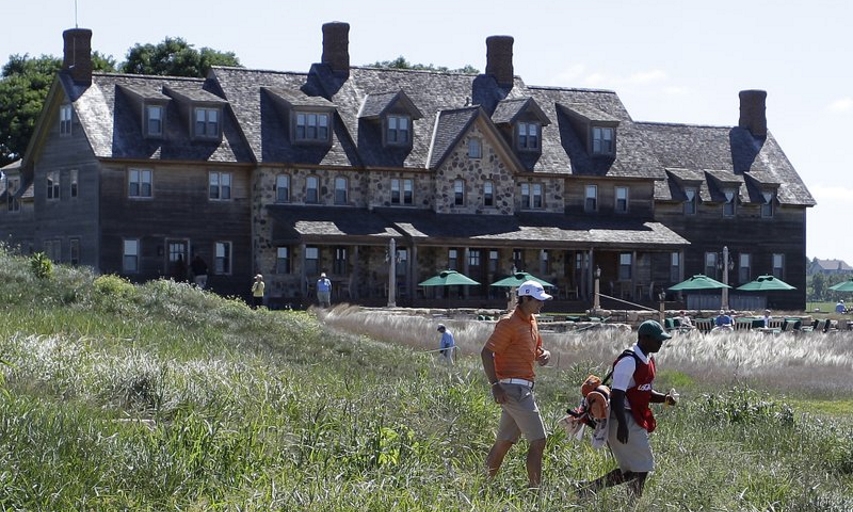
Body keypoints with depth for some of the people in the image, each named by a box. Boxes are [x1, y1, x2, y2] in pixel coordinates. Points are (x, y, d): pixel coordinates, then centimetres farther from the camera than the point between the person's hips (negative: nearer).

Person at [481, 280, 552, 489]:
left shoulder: (531, 321, 16)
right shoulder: (509, 323, -11)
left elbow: (536, 349, 28)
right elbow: (486, 353, -15)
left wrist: (544, 354, 3)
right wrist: (495, 385, -22)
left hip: (524, 388, 9)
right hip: (514, 387, -9)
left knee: (504, 442, 12)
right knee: (538, 440, -10)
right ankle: (534, 489, -9)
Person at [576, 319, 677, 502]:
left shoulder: (648, 360, 13)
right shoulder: (629, 361, -18)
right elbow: (617, 395, -22)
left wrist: (664, 398, 4)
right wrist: (622, 425, -28)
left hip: (636, 420, 10)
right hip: (624, 419, -10)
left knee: (634, 469, 8)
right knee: (641, 468, -9)